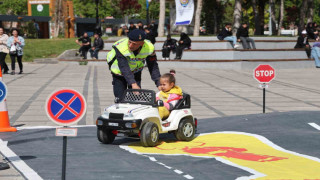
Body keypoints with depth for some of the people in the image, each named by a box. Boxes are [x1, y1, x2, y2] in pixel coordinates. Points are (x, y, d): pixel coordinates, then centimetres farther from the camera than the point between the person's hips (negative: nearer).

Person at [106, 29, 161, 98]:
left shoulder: (149, 48, -24)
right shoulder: (120, 47, -36)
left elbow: (153, 67, -12)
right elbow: (124, 67, -41)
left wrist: (159, 84, -17)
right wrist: (133, 84, -52)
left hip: (136, 72, 3)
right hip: (119, 73, -3)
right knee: (120, 99, -7)